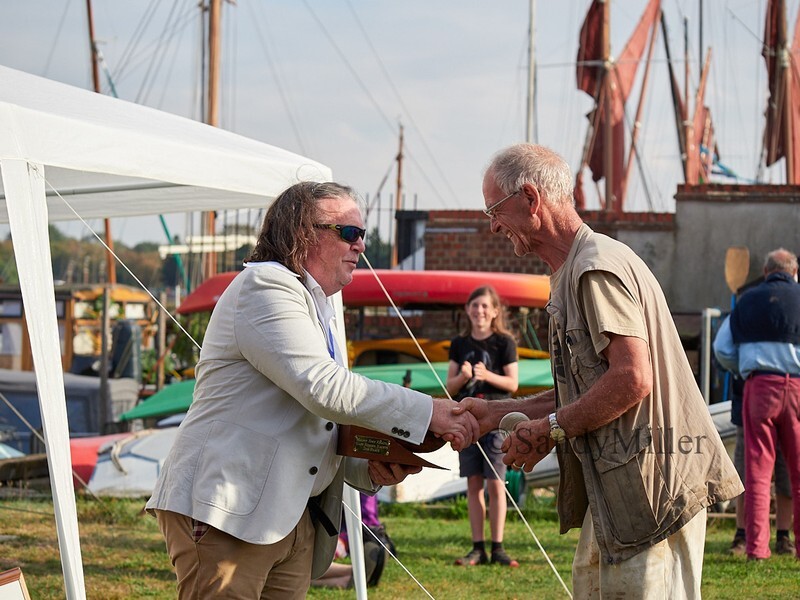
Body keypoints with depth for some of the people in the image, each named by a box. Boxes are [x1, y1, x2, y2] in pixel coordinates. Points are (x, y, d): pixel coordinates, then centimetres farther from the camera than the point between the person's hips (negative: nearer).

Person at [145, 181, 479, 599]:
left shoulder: (324, 315, 24)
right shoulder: (265, 284, -6)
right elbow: (323, 388, -18)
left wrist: (370, 468, 4)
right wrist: (427, 412, -16)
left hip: (294, 522, 9)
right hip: (228, 509, -9)